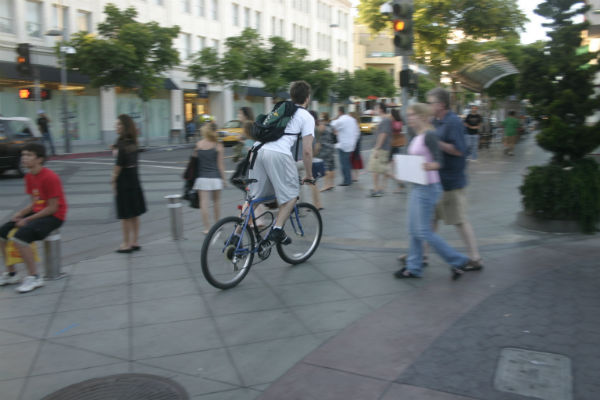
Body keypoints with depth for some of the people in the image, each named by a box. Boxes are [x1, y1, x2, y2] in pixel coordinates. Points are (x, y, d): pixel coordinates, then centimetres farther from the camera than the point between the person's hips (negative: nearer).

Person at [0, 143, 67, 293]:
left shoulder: (50, 177, -18)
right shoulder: (29, 177, 9)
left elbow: (53, 208, -19)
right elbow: (35, 203, 15)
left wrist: (28, 220, -17)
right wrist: (20, 214, -4)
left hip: (53, 217, -9)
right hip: (37, 213, 9)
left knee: (19, 237, -27)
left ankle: (34, 277, -15)